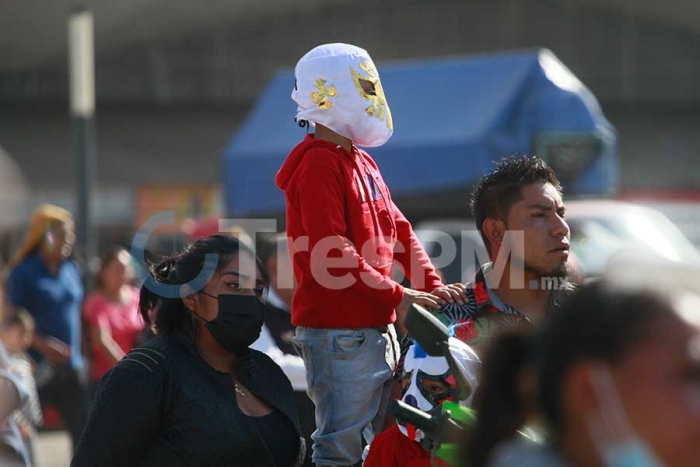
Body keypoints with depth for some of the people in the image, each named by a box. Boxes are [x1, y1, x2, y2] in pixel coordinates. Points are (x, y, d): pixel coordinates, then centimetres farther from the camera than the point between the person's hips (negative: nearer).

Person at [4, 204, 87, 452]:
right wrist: (40, 344, -22)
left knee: (84, 430, 4)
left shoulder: (72, 270, 9)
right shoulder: (24, 272, -8)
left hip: (70, 369, 5)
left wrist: (79, 356, 11)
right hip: (37, 367, -5)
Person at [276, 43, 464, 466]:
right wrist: (398, 294, -20)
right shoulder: (318, 165, -13)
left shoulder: (363, 163, 18)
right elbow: (331, 252, -22)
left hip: (378, 327, 10)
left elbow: (399, 232, 18)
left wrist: (432, 286, 2)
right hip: (338, 332, -10)